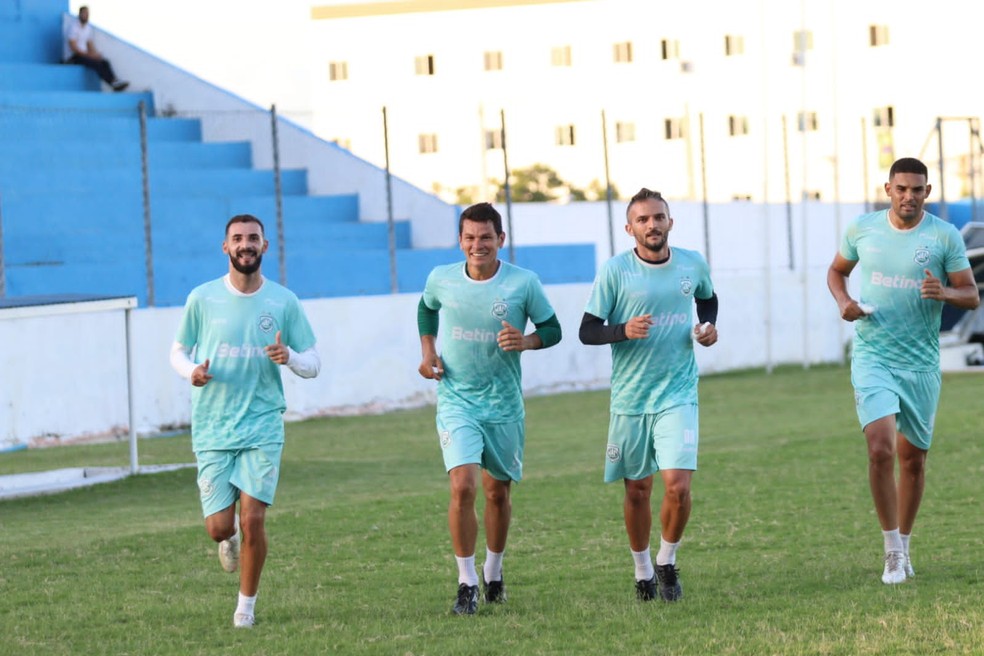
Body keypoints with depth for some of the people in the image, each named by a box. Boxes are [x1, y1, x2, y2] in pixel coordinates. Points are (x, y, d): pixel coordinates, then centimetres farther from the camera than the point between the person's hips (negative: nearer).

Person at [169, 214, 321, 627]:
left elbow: (313, 364, 6)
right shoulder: (202, 298, 1)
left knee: (253, 519, -11)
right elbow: (178, 351, 11)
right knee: (218, 527, -3)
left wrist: (290, 358, -17)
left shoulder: (284, 302, 1)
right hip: (212, 428, 1)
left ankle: (247, 605, 8)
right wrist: (191, 371, -12)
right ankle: (231, 538, 36)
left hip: (263, 426, -1)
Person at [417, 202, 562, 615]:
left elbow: (552, 328, 2)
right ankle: (467, 583, -8)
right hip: (456, 401, -1)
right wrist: (427, 350, 4)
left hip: (504, 405, 1)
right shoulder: (441, 280, -4)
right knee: (462, 487, -17)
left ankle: (493, 574, 35)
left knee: (498, 492, 12)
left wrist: (525, 341, -18)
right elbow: (426, 308, 19)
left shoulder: (523, 283, -9)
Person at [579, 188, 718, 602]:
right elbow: (587, 331, -6)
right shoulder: (615, 271, -7)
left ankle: (667, 563, 10)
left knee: (678, 485, -13)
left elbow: (707, 299, 25)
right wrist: (624, 331, -24)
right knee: (636, 491, 7)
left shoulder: (693, 264, 2)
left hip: (678, 394, 1)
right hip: (630, 397, -1)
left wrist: (708, 326, 4)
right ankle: (643, 572, 28)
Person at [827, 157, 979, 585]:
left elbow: (972, 296, -1)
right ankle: (892, 550, -8)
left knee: (913, 457, 9)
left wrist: (944, 293, -23)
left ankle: (904, 546, 27)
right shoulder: (862, 229, 1)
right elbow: (836, 270, 18)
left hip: (921, 363, 1)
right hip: (872, 358, -1)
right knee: (881, 449, -17)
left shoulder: (945, 237, -3)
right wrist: (844, 302, -2)